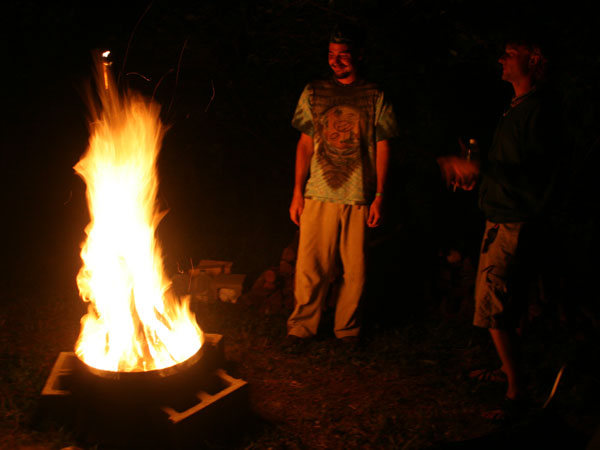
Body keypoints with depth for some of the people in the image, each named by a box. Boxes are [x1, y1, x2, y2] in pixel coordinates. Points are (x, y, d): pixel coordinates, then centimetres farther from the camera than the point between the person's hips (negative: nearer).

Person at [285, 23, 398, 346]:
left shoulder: (375, 97, 4)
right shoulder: (314, 93, 8)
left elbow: (382, 149, 5)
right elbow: (305, 144, 9)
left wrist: (379, 196, -2)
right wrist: (297, 191, 3)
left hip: (359, 198, 0)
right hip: (319, 195, 1)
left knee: (354, 270, 5)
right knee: (310, 267, 1)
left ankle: (347, 328, 21)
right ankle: (302, 326, 17)